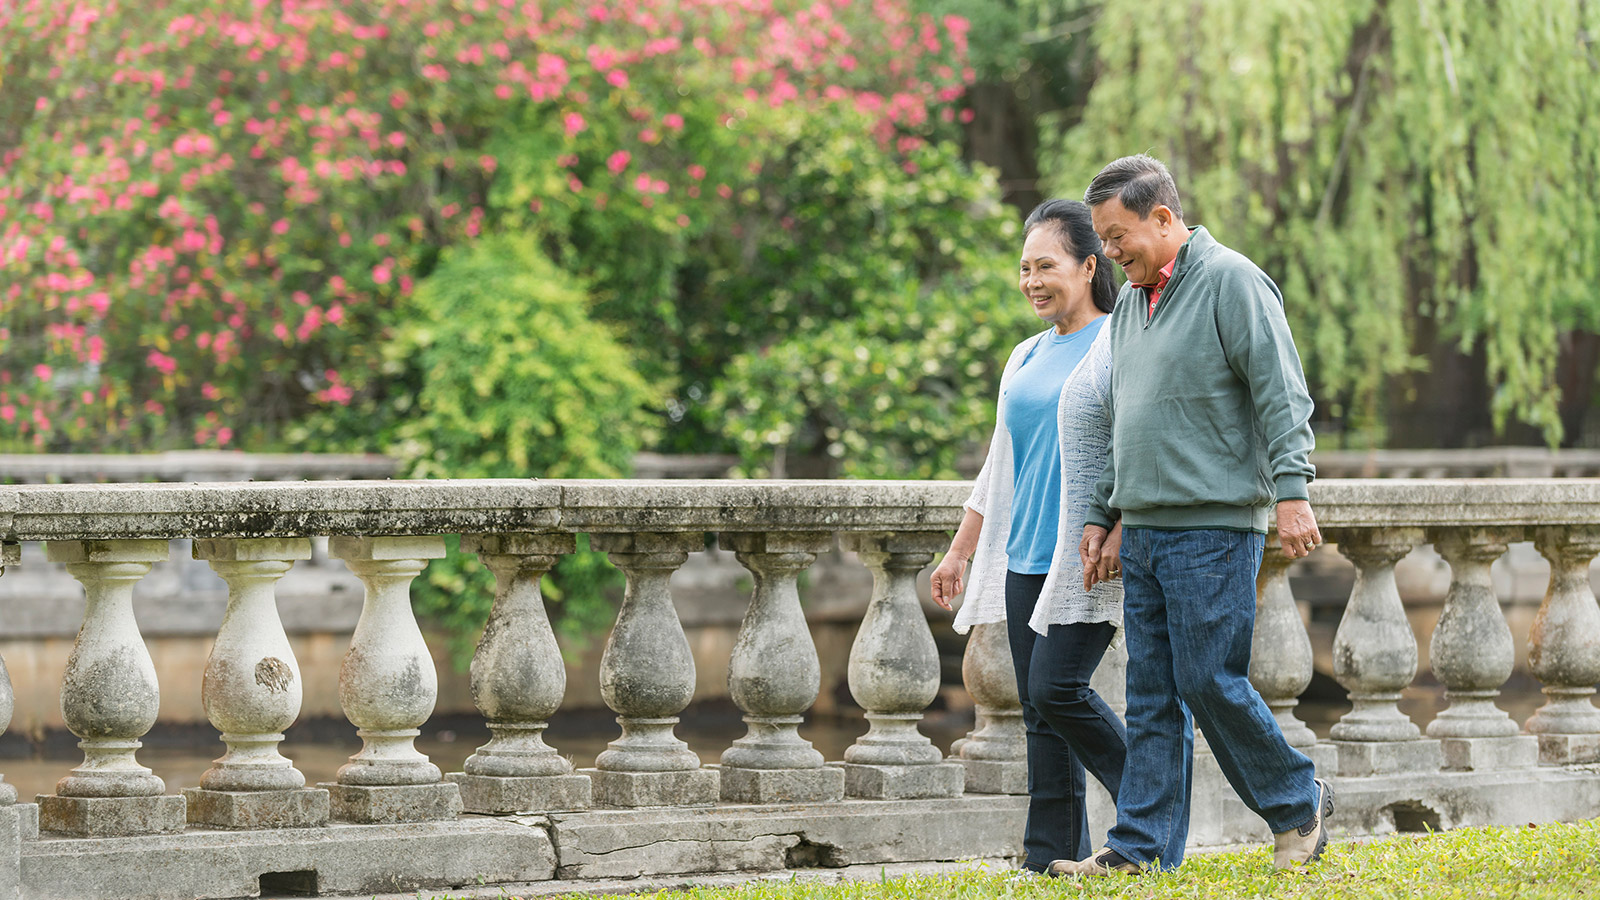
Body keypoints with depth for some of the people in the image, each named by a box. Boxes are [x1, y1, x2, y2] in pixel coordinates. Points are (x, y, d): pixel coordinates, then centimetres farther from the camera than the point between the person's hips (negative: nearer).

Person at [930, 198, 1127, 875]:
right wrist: (960, 551, 22)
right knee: (1038, 708, 3)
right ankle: (1056, 852, 5)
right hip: (1026, 558, 8)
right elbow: (1001, 466, 24)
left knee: (1056, 688, -15)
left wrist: (1114, 539, -23)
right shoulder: (1027, 359, 18)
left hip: (1088, 558, -8)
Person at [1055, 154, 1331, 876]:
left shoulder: (1231, 282, -7)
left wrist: (1291, 491, -20)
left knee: (1210, 681, -9)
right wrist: (1100, 515, 22)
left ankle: (1298, 803, 9)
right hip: (1144, 530, 8)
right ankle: (1142, 846, 5)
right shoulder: (1130, 301, 18)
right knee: (1152, 695, 5)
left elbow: (1282, 394, -13)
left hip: (1214, 525, -8)